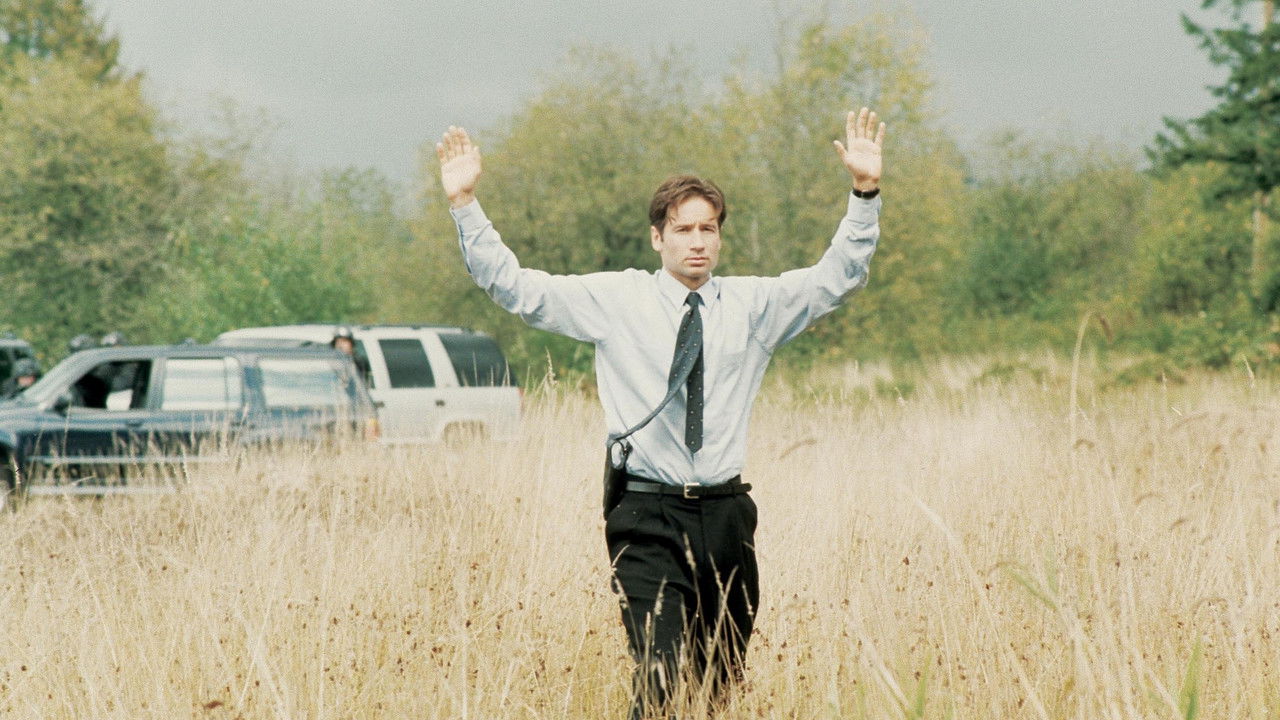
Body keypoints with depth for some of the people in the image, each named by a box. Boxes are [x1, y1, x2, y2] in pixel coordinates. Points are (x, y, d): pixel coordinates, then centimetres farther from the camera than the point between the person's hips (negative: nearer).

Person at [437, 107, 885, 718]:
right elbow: (511, 284, 1)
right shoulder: (613, 300, 3)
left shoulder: (753, 304, 9)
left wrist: (865, 193, -6)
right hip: (649, 518, -3)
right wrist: (464, 204, -8)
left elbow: (838, 276, 7)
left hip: (726, 513, 3)